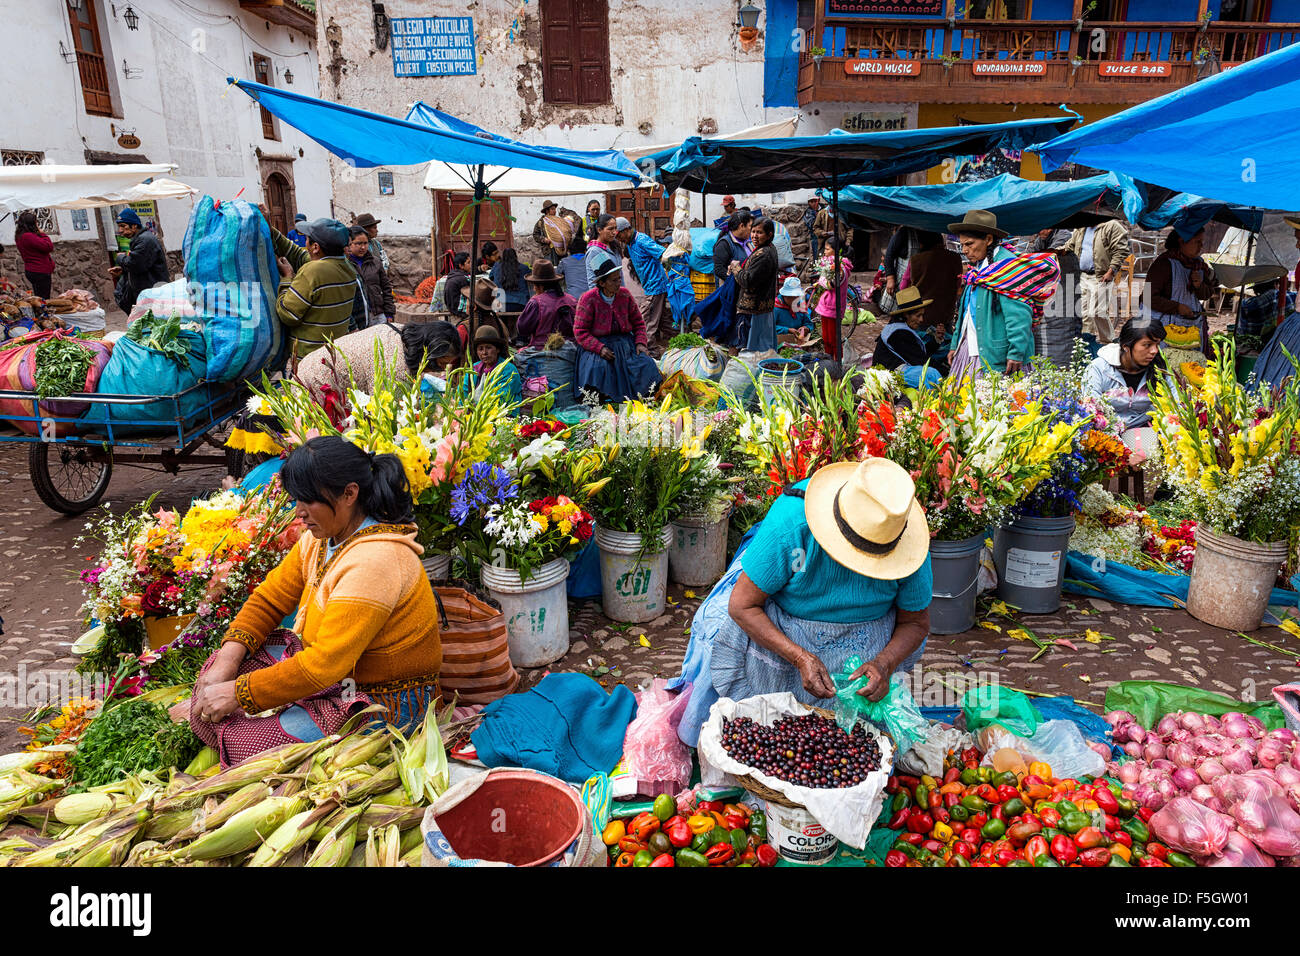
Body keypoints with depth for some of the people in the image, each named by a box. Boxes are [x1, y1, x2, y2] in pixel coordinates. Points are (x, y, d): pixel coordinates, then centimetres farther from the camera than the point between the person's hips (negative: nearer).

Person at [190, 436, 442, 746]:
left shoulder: (375, 561, -30)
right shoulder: (321, 537, 0)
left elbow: (325, 663, -31)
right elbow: (270, 598, 8)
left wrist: (237, 694, -23)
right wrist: (227, 660, -7)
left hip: (384, 698, -9)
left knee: (244, 739, -16)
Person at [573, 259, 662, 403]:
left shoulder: (625, 295, 4)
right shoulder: (588, 299, -9)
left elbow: (638, 322, 12)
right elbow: (580, 331, -10)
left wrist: (640, 342, -6)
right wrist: (600, 348, -22)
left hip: (625, 341, 4)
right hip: (597, 343, -3)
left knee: (645, 363, -20)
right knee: (598, 367, -33)